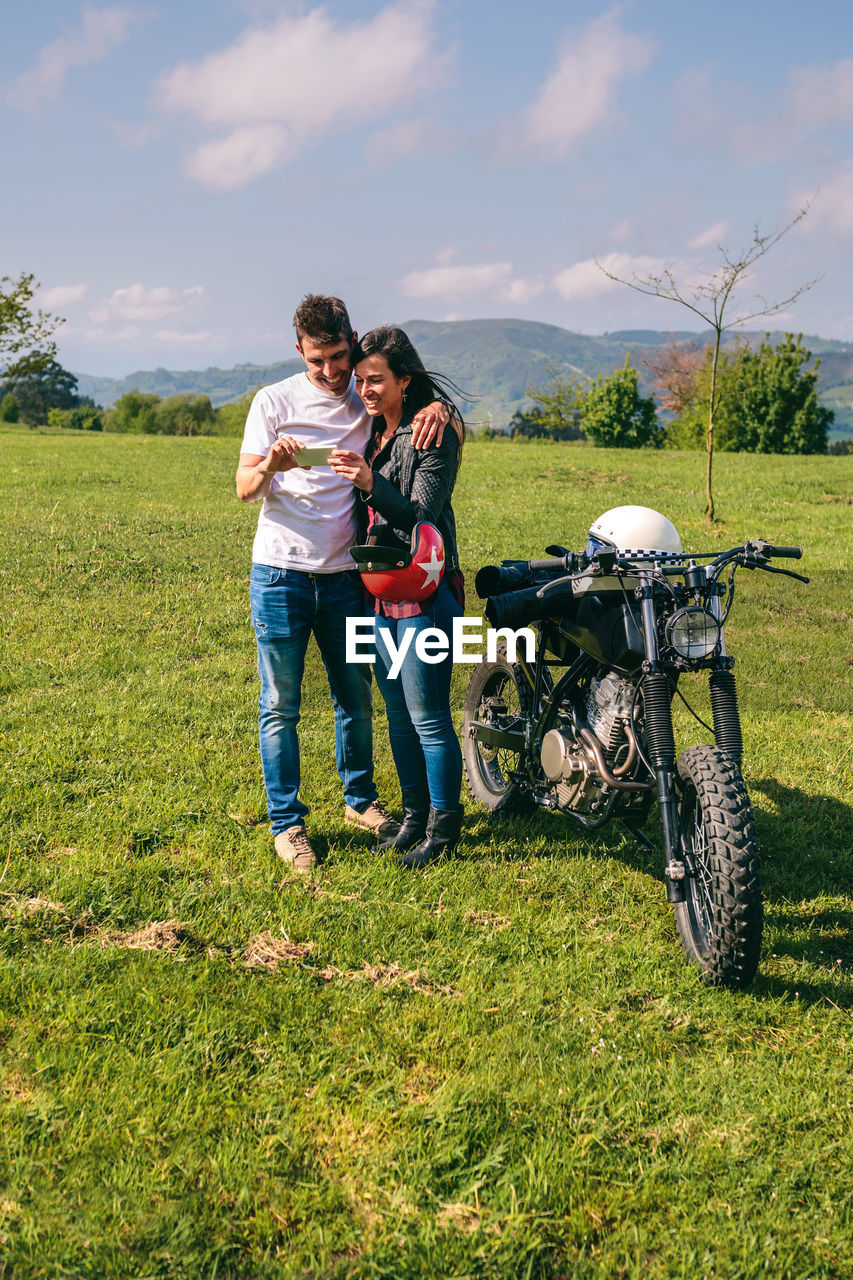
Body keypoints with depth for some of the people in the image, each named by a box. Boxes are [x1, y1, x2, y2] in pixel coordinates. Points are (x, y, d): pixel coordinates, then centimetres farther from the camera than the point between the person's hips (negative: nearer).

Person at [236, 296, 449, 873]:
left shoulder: (371, 399, 6)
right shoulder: (274, 401, -1)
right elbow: (245, 489, -5)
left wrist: (438, 406, -13)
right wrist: (270, 465, -29)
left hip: (346, 575, 3)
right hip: (281, 572, -3)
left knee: (356, 697, 14)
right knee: (280, 705, 1)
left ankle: (361, 799, 31)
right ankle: (287, 822, 11)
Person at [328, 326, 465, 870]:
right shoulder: (374, 431, 12)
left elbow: (423, 517, -20)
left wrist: (371, 484, -31)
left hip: (425, 592, -8)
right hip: (379, 590, 8)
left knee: (429, 718, -2)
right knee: (399, 714, 15)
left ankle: (443, 829, 11)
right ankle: (415, 815, 27)